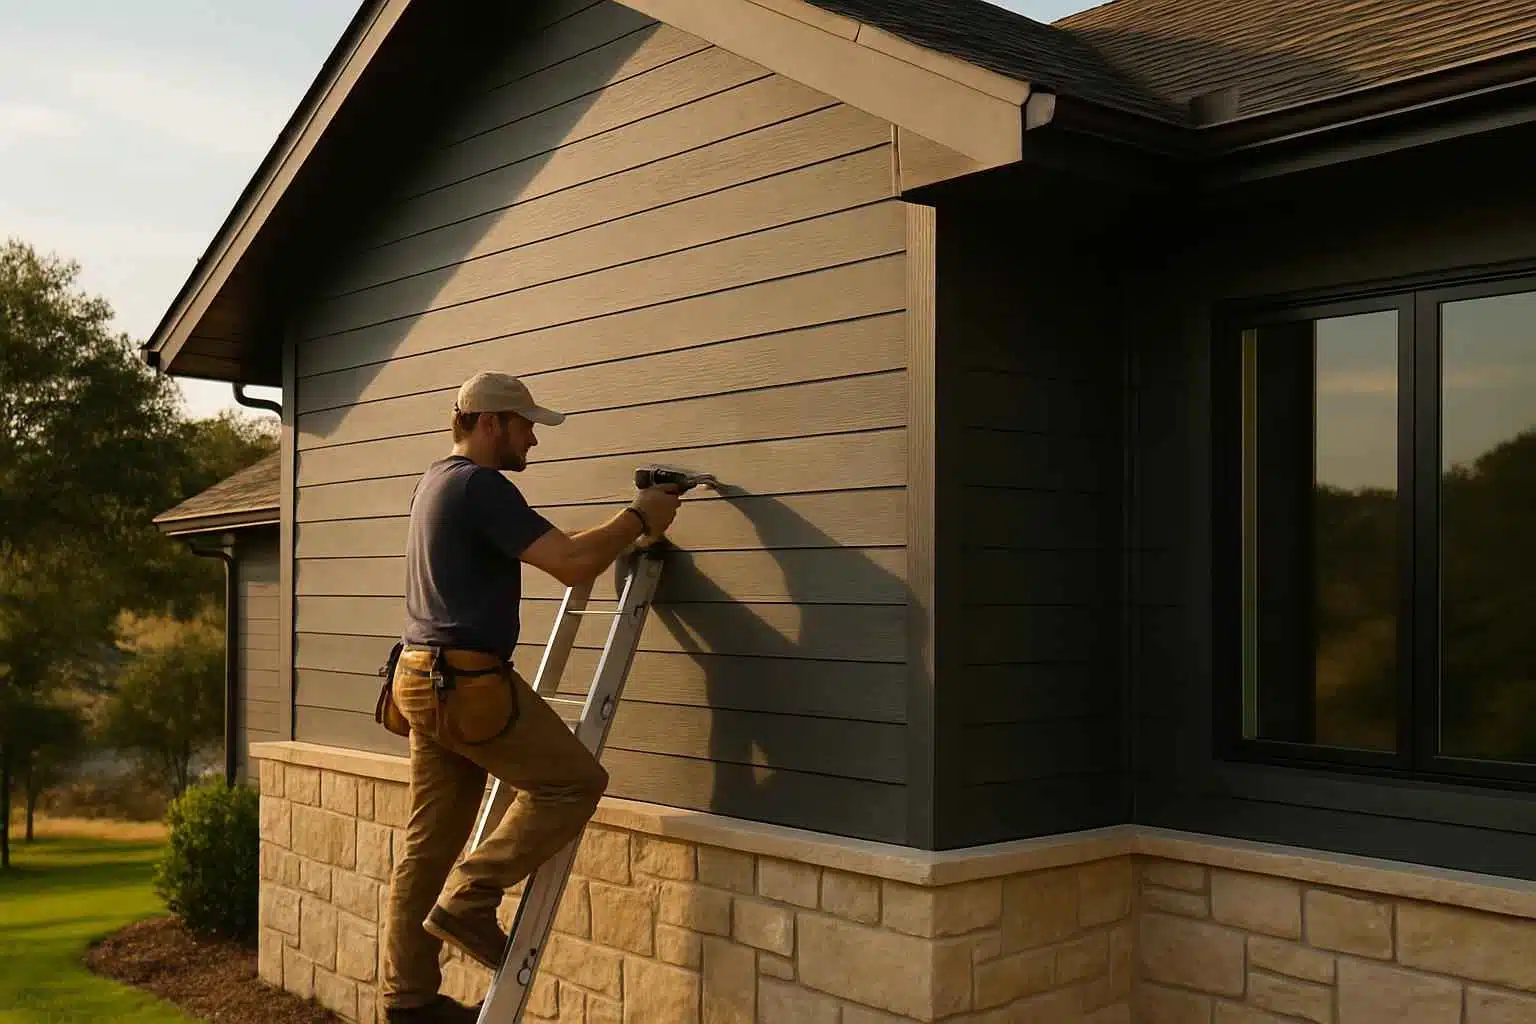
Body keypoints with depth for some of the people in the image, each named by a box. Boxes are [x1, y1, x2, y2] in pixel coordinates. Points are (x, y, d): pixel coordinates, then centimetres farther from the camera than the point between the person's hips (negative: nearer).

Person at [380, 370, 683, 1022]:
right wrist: (639, 518, -6)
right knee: (576, 780, -1)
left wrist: (628, 533, 26)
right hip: (467, 681, -10)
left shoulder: (437, 480, 19)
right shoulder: (481, 485, -13)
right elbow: (572, 564, -21)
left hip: (423, 679, 10)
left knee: (429, 841, 11)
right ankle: (468, 900, -2)